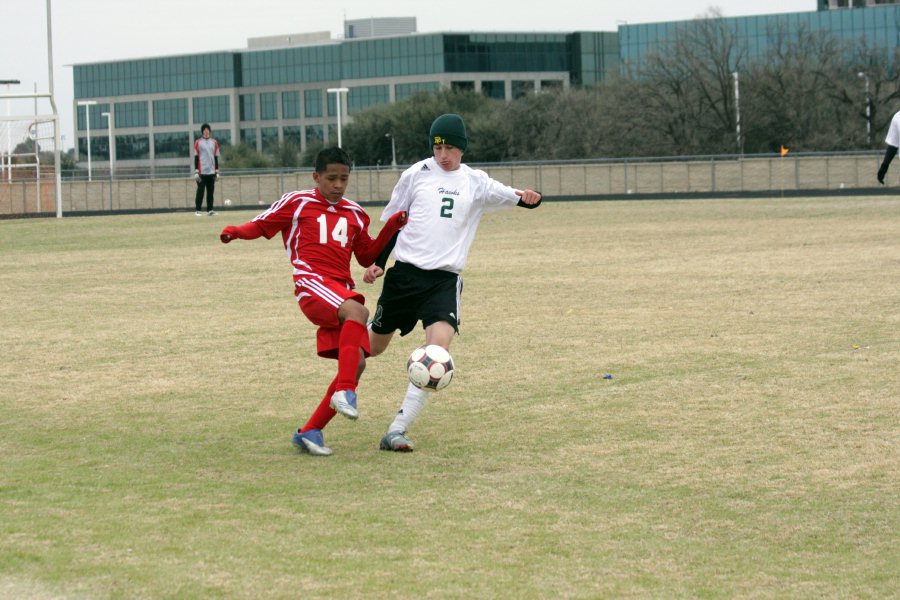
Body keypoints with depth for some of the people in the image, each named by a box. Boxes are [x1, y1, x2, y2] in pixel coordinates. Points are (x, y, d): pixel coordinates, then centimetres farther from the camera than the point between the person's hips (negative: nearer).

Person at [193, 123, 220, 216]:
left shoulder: (214, 142, 12)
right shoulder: (198, 142, 1)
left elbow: (216, 158, 14)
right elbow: (196, 158, -1)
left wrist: (217, 172, 10)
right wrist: (196, 172, -7)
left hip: (211, 172, 4)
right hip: (202, 172, -4)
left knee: (211, 192, 4)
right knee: (200, 191, -5)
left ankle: (210, 210, 8)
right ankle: (198, 210, -1)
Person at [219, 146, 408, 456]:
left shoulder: (354, 213, 21)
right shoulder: (297, 203, 6)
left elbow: (366, 256, 25)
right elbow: (261, 225, 10)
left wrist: (391, 228, 12)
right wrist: (236, 231, -10)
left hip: (342, 290, 6)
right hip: (312, 284, -6)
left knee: (356, 363, -7)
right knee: (357, 312, -36)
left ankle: (310, 432, 3)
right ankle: (344, 393, -39)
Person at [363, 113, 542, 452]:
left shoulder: (475, 182, 6)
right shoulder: (416, 175, 3)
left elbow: (506, 194, -5)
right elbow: (393, 220, 13)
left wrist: (527, 197, -29)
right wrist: (378, 262, 10)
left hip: (445, 279, 0)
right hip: (405, 273, 0)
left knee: (439, 344, -23)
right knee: (373, 347, 9)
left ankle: (397, 431, -23)